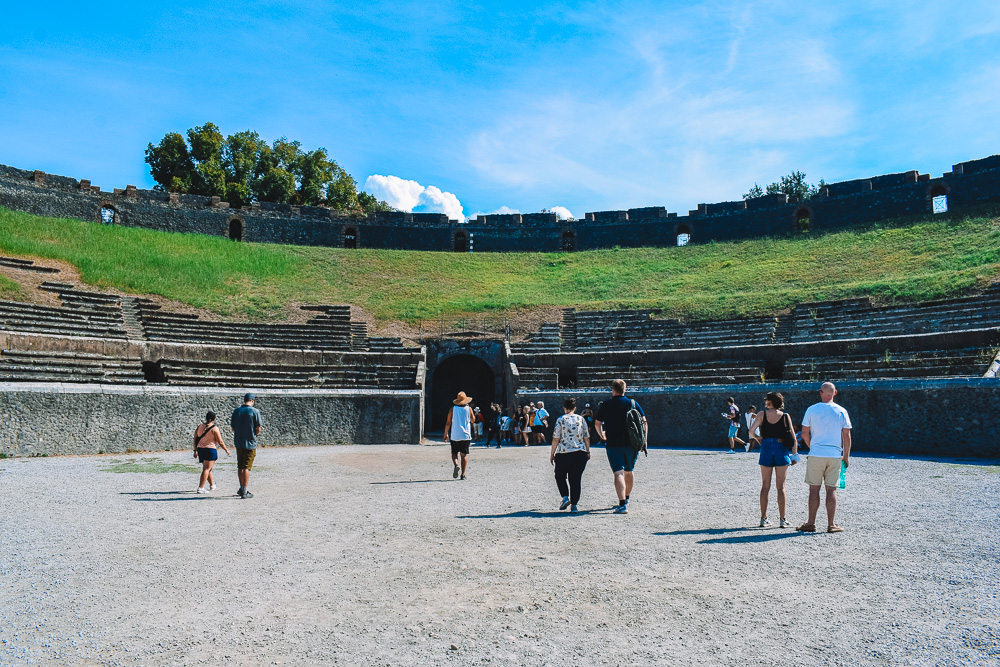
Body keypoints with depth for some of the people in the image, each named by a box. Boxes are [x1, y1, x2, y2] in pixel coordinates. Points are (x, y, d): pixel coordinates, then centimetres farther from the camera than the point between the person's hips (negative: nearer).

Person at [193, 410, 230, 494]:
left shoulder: (199, 427, 7)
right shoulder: (214, 428, -9)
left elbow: (195, 440, 9)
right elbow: (220, 442, -7)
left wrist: (195, 451, 18)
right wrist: (226, 450, 6)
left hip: (200, 449, 6)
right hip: (210, 450, -6)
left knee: (208, 468, 20)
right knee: (207, 469, -5)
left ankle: (212, 485, 36)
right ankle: (200, 488, -13)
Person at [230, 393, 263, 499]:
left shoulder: (236, 411, 4)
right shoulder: (255, 411, -9)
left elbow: (233, 428, 8)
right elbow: (258, 429, -9)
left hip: (238, 442, 4)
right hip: (250, 443, -4)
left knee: (240, 466, 16)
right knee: (246, 467, -2)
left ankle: (242, 488, 28)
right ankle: (244, 491, -2)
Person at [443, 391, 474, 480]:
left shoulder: (453, 409, 0)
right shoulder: (468, 409, 0)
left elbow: (448, 423, 0)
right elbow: (473, 420, 15)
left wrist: (446, 434, 8)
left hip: (454, 435, 0)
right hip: (466, 435, 0)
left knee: (454, 453, 12)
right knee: (464, 454, 5)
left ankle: (456, 465, -17)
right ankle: (463, 474, 1)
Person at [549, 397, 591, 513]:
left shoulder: (561, 420, -4)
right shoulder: (581, 419, 5)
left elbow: (556, 439, -5)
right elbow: (587, 438, 9)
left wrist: (552, 454, 4)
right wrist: (588, 452, 20)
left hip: (563, 453, -2)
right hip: (580, 453, 3)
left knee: (560, 476, 16)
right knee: (576, 479, 9)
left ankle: (565, 497, -2)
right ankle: (574, 505, 6)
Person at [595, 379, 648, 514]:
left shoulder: (605, 405, 0)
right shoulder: (633, 403, 4)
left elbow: (597, 424, 9)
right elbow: (644, 423, 2)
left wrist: (601, 435, 28)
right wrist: (644, 440, 9)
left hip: (613, 444, -3)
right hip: (631, 443, 3)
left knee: (618, 473, -7)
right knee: (629, 471, 20)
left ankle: (622, 505, -19)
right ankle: (626, 499, 37)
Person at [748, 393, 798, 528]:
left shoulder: (761, 414, -1)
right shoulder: (785, 416, 1)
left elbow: (751, 430, -11)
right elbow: (793, 437, -1)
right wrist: (794, 454, 6)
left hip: (766, 450, 0)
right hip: (781, 450, 0)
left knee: (765, 486, 7)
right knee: (781, 486, 5)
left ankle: (763, 518, 9)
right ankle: (782, 519, 7)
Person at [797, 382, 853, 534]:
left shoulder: (812, 409, -1)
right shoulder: (841, 411, 2)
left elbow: (804, 433, 2)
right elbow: (846, 436, 2)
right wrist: (846, 456, 11)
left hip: (816, 455, -1)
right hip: (835, 455, 1)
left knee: (814, 489, 4)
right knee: (831, 489, 5)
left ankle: (811, 523, 7)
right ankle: (831, 524, 7)